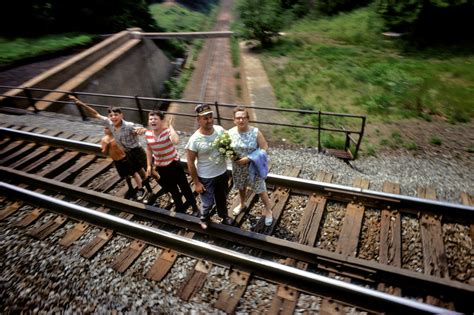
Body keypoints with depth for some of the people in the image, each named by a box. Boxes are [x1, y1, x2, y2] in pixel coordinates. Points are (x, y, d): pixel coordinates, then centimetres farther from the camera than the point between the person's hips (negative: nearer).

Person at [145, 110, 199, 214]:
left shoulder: (168, 131, -22)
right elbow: (149, 150, 9)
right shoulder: (147, 134, -6)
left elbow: (176, 141, -44)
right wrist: (149, 166, 8)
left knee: (184, 188, 10)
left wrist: (170, 126, -33)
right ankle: (180, 210, 43)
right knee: (173, 190, 22)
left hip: (174, 164, -5)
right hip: (160, 167, 5)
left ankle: (195, 208, 33)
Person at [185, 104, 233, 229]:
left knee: (222, 198, 26)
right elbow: (190, 162, -16)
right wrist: (196, 183, -12)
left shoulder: (220, 130, -13)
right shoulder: (195, 139, -26)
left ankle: (224, 215, 56)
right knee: (208, 203, 14)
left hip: (222, 173, 4)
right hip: (206, 178, -4)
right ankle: (204, 218, 48)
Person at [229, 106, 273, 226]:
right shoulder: (230, 133, -10)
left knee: (260, 190, 10)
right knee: (241, 187, 26)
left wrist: (248, 158, -23)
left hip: (253, 167, -3)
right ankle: (242, 204, 55)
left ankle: (268, 211, 33)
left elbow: (264, 148, -16)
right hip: (238, 167, 3)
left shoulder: (255, 132, -19)